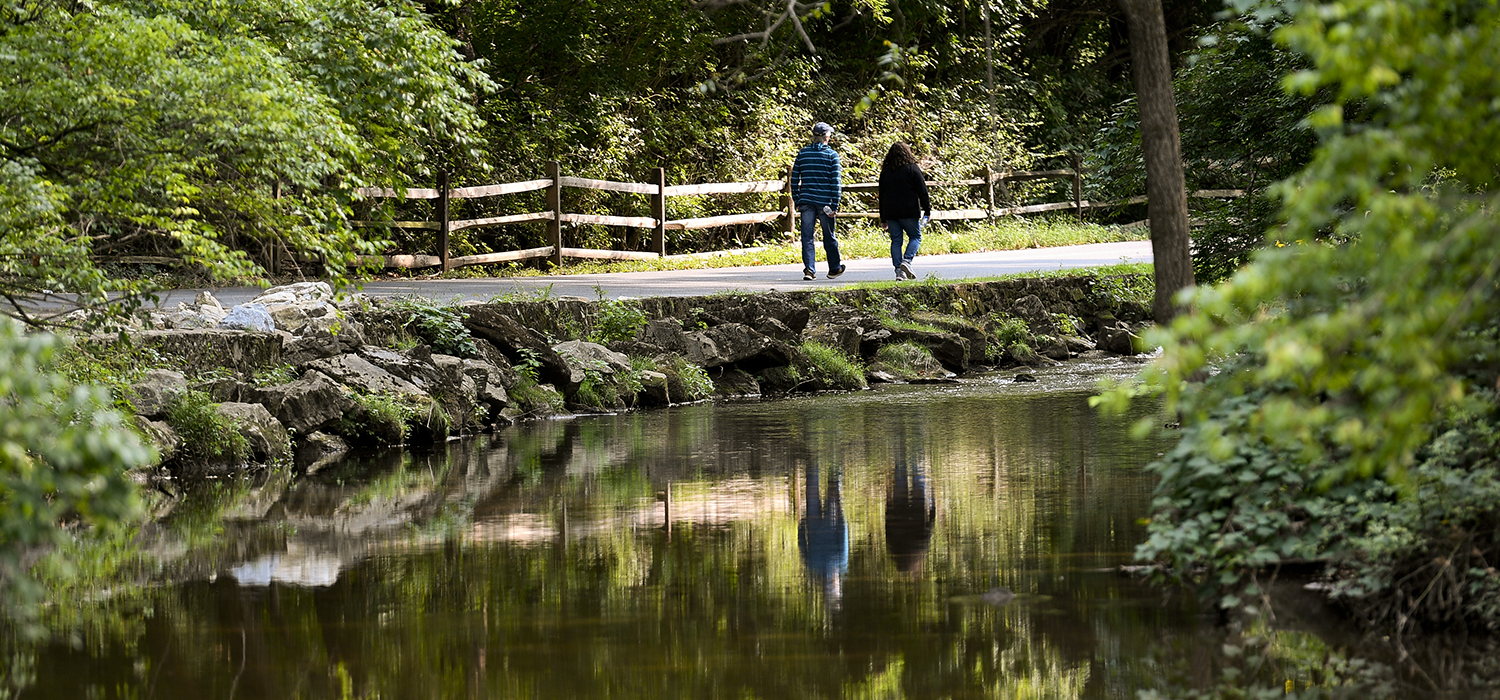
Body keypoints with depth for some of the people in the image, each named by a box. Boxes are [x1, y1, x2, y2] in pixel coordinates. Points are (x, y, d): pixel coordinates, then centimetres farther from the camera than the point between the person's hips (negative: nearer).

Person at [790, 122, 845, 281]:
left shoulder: (802, 153, 6)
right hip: (824, 202, -2)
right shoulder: (831, 155, -3)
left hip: (806, 202, 2)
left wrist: (796, 202, 13)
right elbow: (836, 181, -6)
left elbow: (795, 178, 7)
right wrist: (835, 205, -5)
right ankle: (834, 268, 23)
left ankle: (809, 269, -7)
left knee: (807, 237, 2)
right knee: (829, 237, 11)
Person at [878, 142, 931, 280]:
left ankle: (899, 270, -1)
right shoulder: (912, 169, -3)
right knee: (915, 236, 7)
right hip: (908, 212, -4)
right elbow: (922, 191, -4)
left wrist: (883, 218, 19)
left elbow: (881, 195, 14)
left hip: (890, 212, 4)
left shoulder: (885, 171, 10)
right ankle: (907, 261, -14)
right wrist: (927, 210, 3)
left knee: (896, 240, 7)